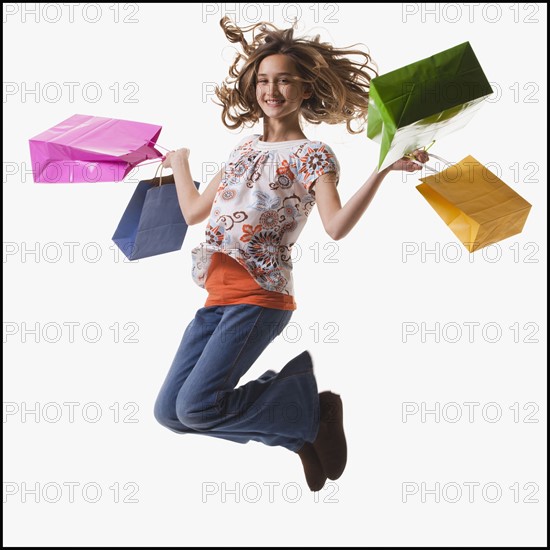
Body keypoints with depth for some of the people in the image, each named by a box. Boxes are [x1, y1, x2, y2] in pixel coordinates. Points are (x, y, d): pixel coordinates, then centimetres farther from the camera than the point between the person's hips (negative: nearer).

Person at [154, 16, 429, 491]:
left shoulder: (314, 155, 0)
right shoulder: (245, 149, 19)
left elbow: (336, 226, -18)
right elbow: (194, 212, 24)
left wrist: (383, 170, -26)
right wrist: (179, 161, 34)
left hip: (258, 296, -7)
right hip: (218, 296, 7)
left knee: (196, 407, -20)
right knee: (168, 412, 1)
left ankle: (310, 410, 3)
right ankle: (299, 433, 12)